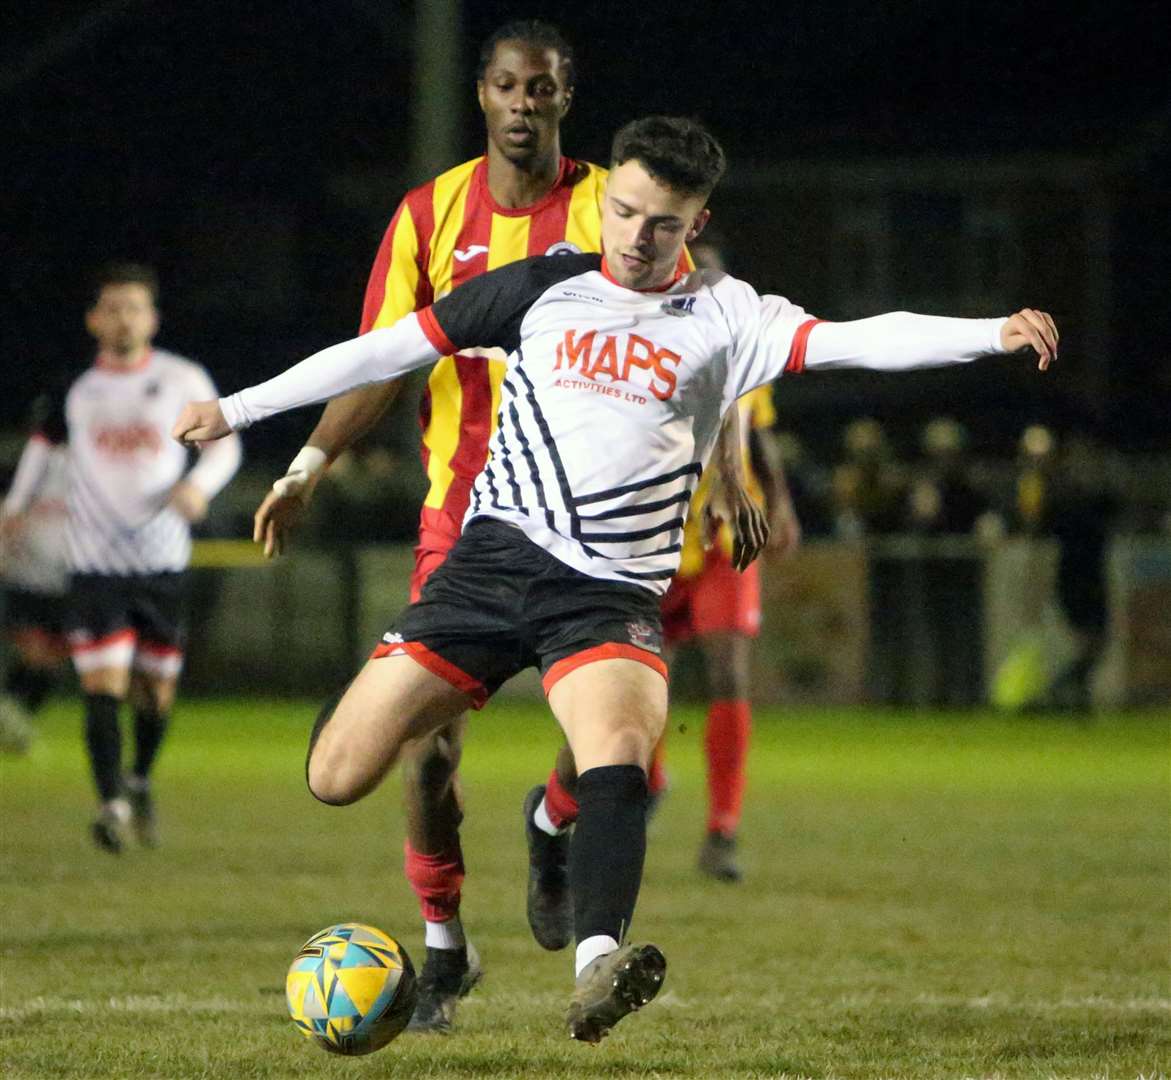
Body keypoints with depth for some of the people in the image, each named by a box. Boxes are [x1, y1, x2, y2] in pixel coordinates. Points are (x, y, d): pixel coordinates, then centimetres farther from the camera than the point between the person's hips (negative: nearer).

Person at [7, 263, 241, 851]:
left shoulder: (184, 380, 0)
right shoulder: (76, 388, 3)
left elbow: (225, 444, 6)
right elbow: (44, 443, 20)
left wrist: (199, 484, -14)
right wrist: (17, 509, 16)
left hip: (162, 559, 1)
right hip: (94, 560, -1)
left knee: (156, 692, 8)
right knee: (102, 685, -15)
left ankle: (140, 781, 34)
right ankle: (111, 803, -18)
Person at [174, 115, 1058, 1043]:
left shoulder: (723, 318, 4)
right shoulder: (542, 290, 9)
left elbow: (856, 340, -9)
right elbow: (390, 349, 13)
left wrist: (994, 332, -24)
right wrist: (236, 409, 14)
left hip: (613, 591, -1)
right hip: (496, 553, 1)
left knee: (621, 749, -32)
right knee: (335, 780, -3)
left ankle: (597, 965, -46)